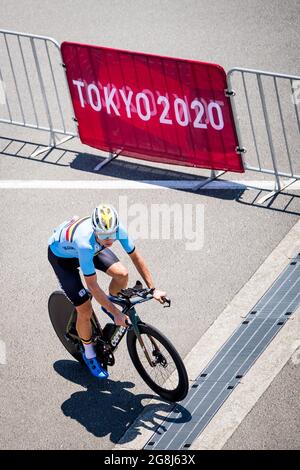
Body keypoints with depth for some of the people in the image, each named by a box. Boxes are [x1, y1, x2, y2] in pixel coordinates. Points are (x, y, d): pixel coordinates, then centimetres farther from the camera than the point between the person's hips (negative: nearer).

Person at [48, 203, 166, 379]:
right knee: (85, 310, -10)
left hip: (93, 246, 5)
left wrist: (153, 289, -13)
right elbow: (92, 286, -36)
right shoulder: (85, 242, -45)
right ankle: (89, 353, 18)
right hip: (61, 254, -5)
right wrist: (116, 313, -31)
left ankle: (110, 304, 17)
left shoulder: (117, 228, -30)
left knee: (122, 273, -17)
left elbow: (136, 256, -13)